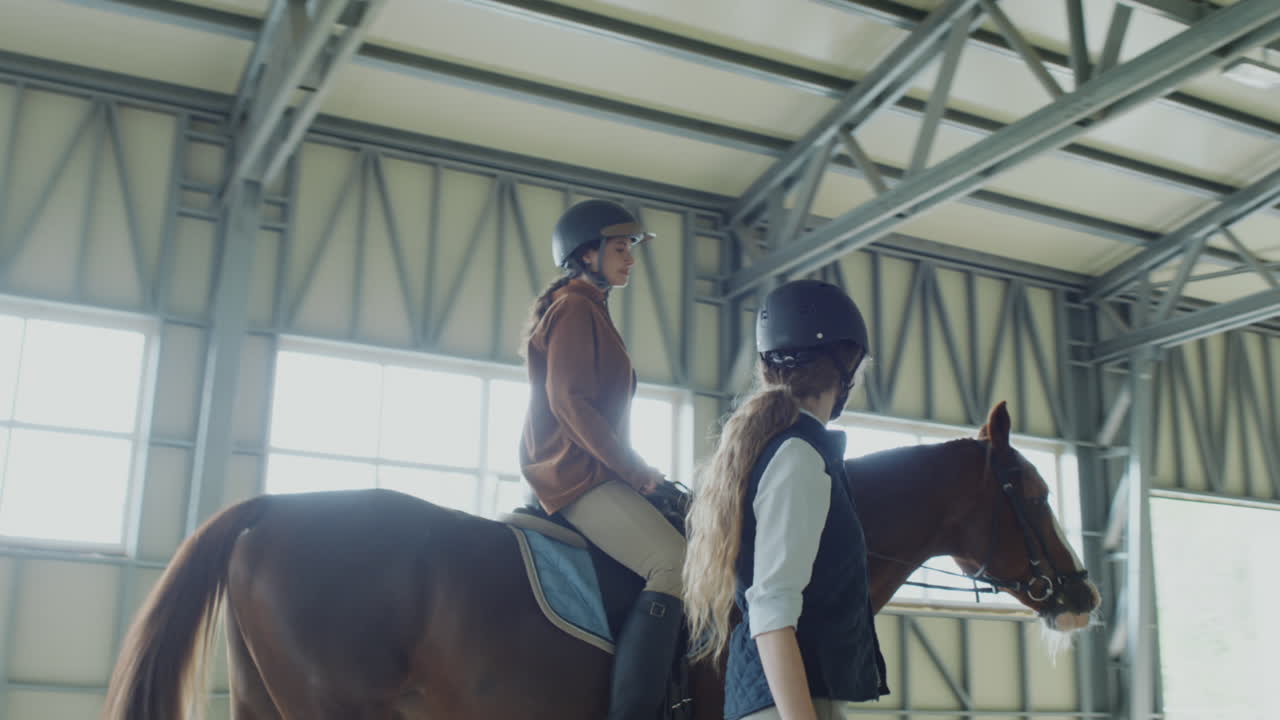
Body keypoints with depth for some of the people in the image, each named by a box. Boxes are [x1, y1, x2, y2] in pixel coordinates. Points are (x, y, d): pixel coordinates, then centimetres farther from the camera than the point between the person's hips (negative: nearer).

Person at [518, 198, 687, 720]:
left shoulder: (588, 311, 24)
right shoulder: (576, 308, -6)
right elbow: (569, 401, -17)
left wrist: (632, 469, 16)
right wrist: (633, 469, -15)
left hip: (582, 471, 11)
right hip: (577, 473, -11)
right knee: (675, 563, -24)